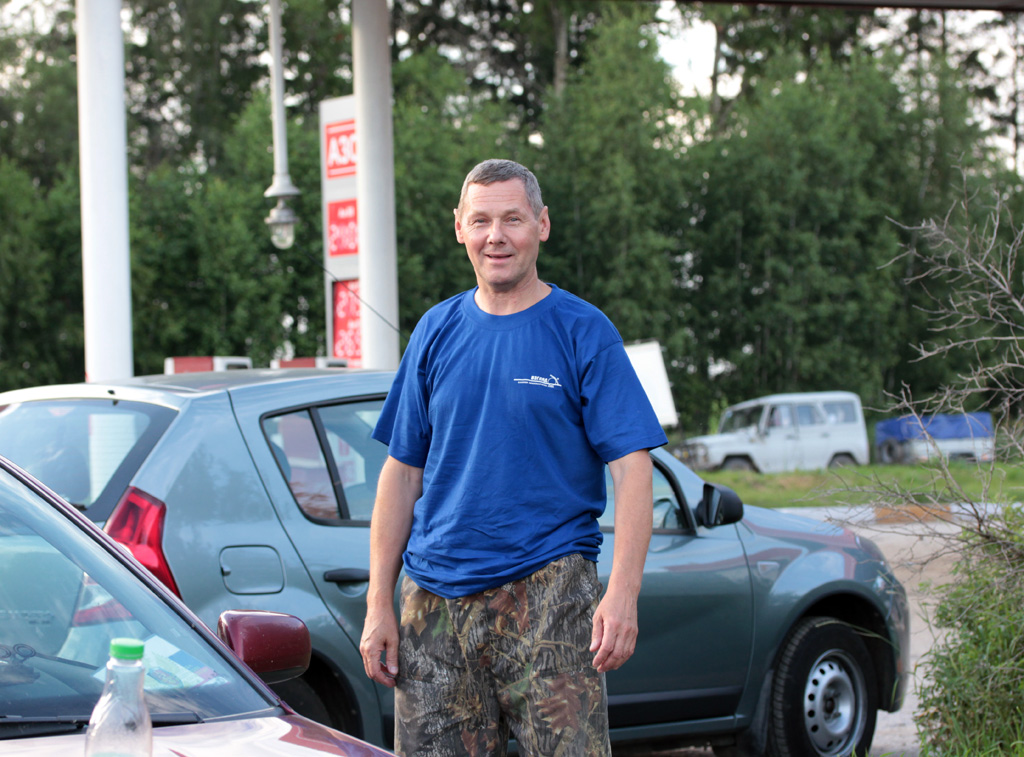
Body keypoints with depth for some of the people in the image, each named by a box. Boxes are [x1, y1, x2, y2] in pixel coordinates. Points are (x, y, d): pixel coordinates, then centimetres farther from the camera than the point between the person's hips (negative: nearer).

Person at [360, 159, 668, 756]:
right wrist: (379, 603, 6)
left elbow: (632, 466, -8)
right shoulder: (436, 332, 11)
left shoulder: (583, 332, -1)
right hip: (434, 600, 4)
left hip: (548, 591, -4)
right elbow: (403, 472, 13)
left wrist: (622, 594, -20)